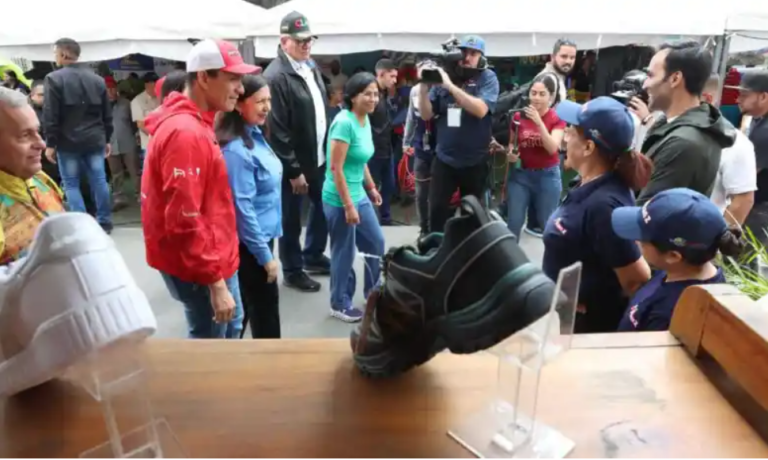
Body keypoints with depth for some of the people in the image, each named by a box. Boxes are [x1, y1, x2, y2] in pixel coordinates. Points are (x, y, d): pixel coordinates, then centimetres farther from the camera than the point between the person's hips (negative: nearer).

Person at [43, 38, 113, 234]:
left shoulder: (54, 78, -7)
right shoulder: (97, 79, 8)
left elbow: (50, 116, -10)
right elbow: (107, 114, 11)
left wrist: (51, 143, -4)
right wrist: (106, 139, 17)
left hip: (68, 142, -4)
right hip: (95, 140, 4)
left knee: (71, 184, 4)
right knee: (99, 181, 8)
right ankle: (104, 222, 12)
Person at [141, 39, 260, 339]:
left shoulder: (195, 125, 9)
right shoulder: (185, 133, -24)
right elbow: (184, 220, -28)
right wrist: (214, 282, -24)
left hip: (214, 258, 10)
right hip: (199, 268, -10)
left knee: (232, 325, 24)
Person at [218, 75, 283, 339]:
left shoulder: (256, 136, 5)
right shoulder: (236, 150, -23)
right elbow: (242, 208, -23)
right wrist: (265, 255, -18)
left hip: (262, 236, 9)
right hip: (250, 244, -9)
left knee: (244, 306, 21)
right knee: (266, 310, 5)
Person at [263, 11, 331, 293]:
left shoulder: (311, 66, 7)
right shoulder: (276, 76, -19)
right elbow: (276, 130, -20)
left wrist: (328, 151, 11)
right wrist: (294, 170, -17)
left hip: (319, 157, 8)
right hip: (294, 164, -8)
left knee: (324, 208, 21)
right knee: (291, 221, 8)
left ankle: (313, 257, 41)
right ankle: (293, 271, 27)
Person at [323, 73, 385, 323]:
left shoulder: (365, 120, 6)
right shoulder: (344, 122, -20)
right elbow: (336, 168, -22)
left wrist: (371, 188, 21)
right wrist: (348, 205, -21)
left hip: (360, 195, 9)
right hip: (340, 199, -9)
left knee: (376, 243, 18)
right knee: (344, 253, 5)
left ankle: (373, 292, 37)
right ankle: (340, 304, 25)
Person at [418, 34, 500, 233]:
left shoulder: (488, 78, -4)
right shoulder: (443, 75, 3)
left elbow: (480, 109, -21)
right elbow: (426, 115, 2)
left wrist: (450, 85, -23)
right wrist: (424, 86, -13)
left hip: (475, 162, -1)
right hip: (444, 159, 1)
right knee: (437, 209, -1)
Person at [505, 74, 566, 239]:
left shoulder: (557, 119, -6)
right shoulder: (519, 116, -2)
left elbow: (552, 148, -20)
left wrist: (539, 122, -28)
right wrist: (510, 154, -9)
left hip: (547, 175, -1)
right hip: (520, 173, 2)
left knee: (546, 224, 11)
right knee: (513, 223, 4)